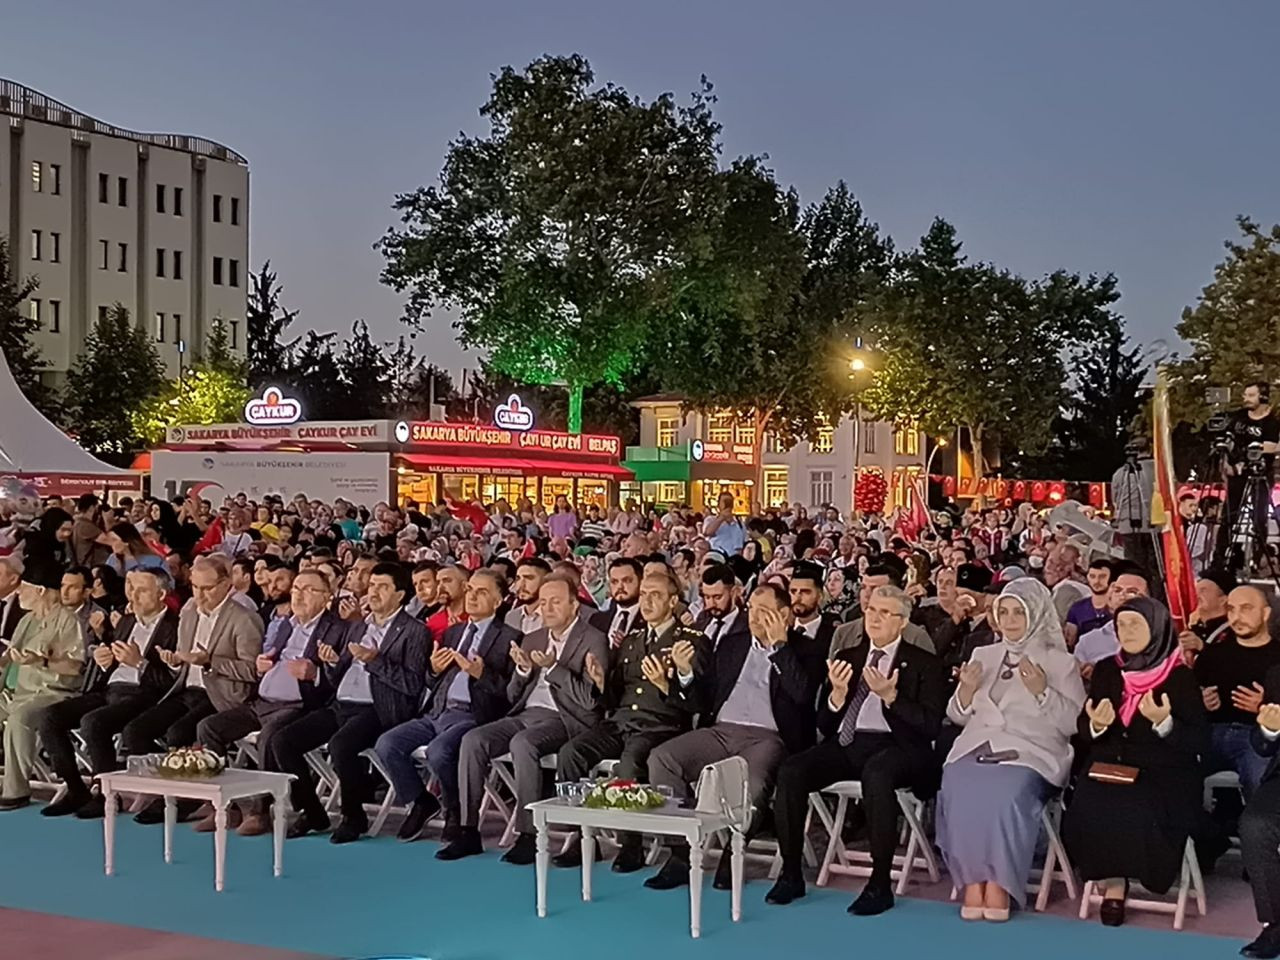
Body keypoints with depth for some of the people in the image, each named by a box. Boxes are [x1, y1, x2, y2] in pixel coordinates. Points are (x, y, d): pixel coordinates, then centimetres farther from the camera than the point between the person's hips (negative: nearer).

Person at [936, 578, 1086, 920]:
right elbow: (958, 716, 20)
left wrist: (1041, 691, -14)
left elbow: (1071, 722, 1)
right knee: (959, 789, -31)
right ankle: (972, 881, -24)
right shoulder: (983, 655, 22)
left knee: (1006, 793, -36)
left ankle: (999, 883, -23)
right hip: (977, 747, 3)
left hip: (1031, 753, -3)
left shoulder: (1060, 661, 10)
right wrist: (966, 690, -1)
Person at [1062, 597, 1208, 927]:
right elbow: (1083, 730, 12)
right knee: (1087, 811, -28)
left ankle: (1120, 876, -6)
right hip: (1109, 767, 3)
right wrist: (1096, 726, -11)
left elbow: (1200, 741, -6)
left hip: (1164, 773, -3)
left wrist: (1164, 723, -23)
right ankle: (1112, 880, -9)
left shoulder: (1181, 677, -2)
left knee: (1138, 813, -34)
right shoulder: (1107, 670, 10)